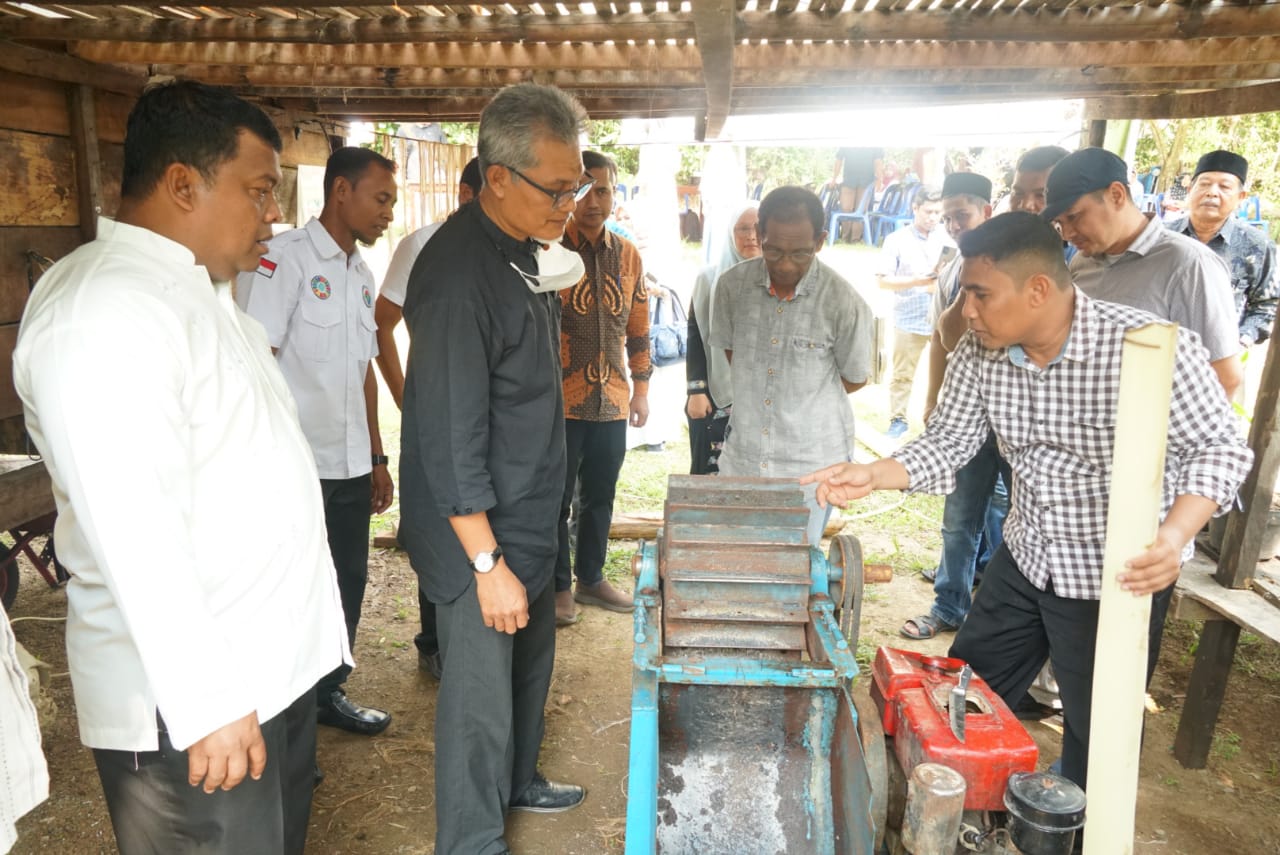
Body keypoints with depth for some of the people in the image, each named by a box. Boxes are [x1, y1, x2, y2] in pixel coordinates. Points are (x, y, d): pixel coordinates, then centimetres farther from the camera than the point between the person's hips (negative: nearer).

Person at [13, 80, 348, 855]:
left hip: (279, 660, 9)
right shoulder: (103, 314, -21)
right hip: (191, 701, -9)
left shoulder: (198, 290, 11)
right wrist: (206, 705, -24)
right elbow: (135, 535, -26)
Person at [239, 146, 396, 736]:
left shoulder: (360, 274, 14)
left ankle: (328, 693, 33)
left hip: (351, 466, 8)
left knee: (348, 582, 15)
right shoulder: (282, 258, -11)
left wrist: (376, 457, 18)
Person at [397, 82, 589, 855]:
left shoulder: (526, 251, 5)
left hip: (529, 521, 9)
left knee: (531, 662, 25)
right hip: (481, 535, -9)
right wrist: (488, 563, -22)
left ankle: (520, 782, 48)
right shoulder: (459, 271, -24)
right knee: (481, 700, 6)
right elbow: (451, 437, -25)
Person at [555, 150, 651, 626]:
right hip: (560, 401, -5)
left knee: (600, 496, 15)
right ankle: (558, 587, 22)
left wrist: (641, 387, 13)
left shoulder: (628, 255, 8)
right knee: (556, 498, 6)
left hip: (612, 401, 5)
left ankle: (591, 578, 32)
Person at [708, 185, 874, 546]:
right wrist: (757, 397, 7)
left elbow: (854, 379, -1)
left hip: (812, 462, -3)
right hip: (742, 455, 3)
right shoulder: (732, 285, -6)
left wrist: (802, 399, 7)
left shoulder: (845, 303, -16)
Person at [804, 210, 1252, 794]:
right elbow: (945, 444, -3)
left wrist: (1177, 534, -35)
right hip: (1025, 558, 6)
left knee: (1094, 736, 11)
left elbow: (1219, 448, -18)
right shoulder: (979, 353, -9)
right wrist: (871, 476, -20)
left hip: (1120, 577, -5)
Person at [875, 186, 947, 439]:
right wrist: (917, 281, -17)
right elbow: (883, 280, -6)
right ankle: (898, 419, 15)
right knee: (902, 374, 4)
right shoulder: (897, 240, -1)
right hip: (909, 320, -2)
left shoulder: (947, 239, 6)